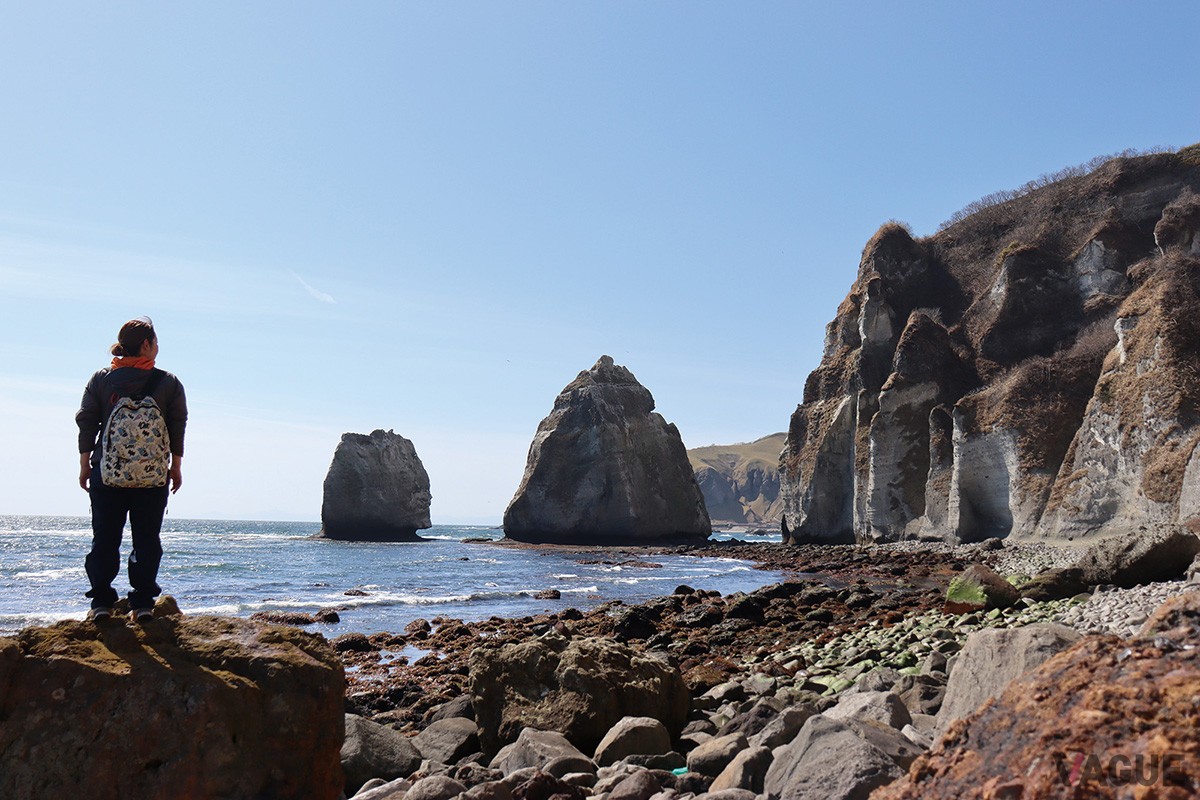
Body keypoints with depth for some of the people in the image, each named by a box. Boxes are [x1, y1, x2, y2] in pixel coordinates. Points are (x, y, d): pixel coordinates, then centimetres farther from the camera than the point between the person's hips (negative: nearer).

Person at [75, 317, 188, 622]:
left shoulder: (101, 378, 3)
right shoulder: (169, 382, -1)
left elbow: (86, 421, 3)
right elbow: (178, 427, 0)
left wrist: (85, 464, 10)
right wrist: (176, 467, 8)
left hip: (107, 472, 1)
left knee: (105, 538, 8)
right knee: (147, 539, 5)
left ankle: (101, 602, 7)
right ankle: (143, 603, 4)